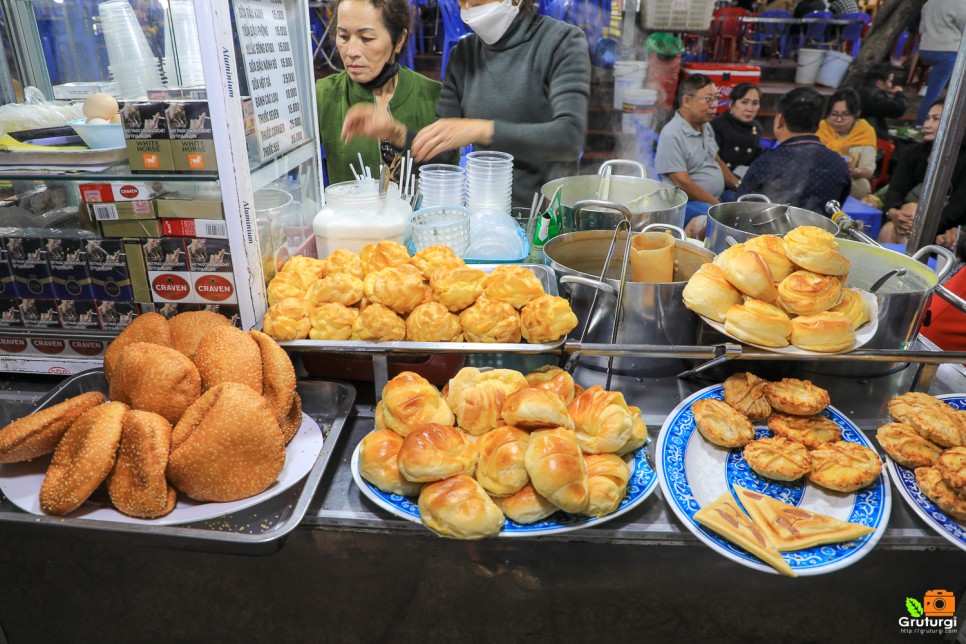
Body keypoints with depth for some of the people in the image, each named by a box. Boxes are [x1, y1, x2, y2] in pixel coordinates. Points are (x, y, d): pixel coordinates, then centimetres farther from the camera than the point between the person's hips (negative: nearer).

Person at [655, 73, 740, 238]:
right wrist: (719, 206, -18)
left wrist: (738, 186, 9)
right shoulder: (672, 135, -15)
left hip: (718, 198, 10)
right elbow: (682, 183, -20)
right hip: (688, 203, -10)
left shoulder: (705, 126, 14)